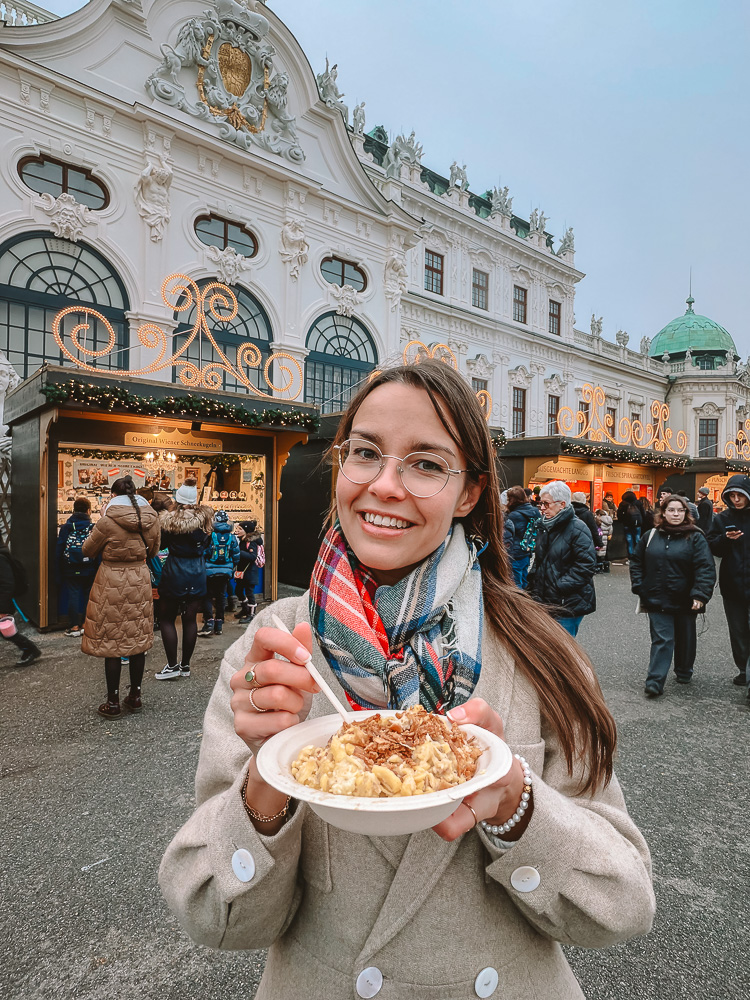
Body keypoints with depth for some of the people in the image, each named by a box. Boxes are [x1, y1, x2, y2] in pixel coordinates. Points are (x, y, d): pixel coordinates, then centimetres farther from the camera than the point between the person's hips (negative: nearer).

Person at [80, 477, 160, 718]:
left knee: (111, 642, 5)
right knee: (138, 639, 13)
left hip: (112, 583, -4)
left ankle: (113, 703, 14)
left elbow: (87, 550, -1)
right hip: (140, 581, 5)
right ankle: (135, 696, 23)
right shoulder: (151, 519, -2)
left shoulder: (108, 520, -15)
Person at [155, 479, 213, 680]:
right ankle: (185, 664, 19)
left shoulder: (168, 520, -12)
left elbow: (160, 545, -3)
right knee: (190, 619, 10)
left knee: (166, 619, 9)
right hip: (197, 573, 4)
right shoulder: (205, 518, -1)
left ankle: (172, 666, 9)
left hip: (174, 573, -4)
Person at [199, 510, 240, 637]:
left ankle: (209, 622, -7)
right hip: (226, 572, 3)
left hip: (210, 571, -3)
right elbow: (236, 555, 7)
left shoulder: (210, 534, -8)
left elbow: (203, 552, -5)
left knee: (207, 596, 5)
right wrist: (233, 568, 20)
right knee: (221, 596, 12)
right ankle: (219, 625, 15)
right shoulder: (232, 536, 1)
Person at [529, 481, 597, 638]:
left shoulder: (577, 529, -12)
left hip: (568, 605, -7)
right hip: (546, 601, 8)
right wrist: (534, 588, 13)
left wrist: (560, 586, -19)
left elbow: (586, 566, -18)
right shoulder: (545, 527, 12)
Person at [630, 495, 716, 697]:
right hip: (657, 600, 0)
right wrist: (639, 586, 3)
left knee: (685, 639, 17)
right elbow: (636, 562, 13)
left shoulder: (695, 538, -5)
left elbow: (706, 568, -12)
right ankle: (655, 681, -2)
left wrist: (700, 595, -22)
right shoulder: (651, 536, 4)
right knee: (662, 640, -4)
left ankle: (684, 672, 38)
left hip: (685, 601, 0)